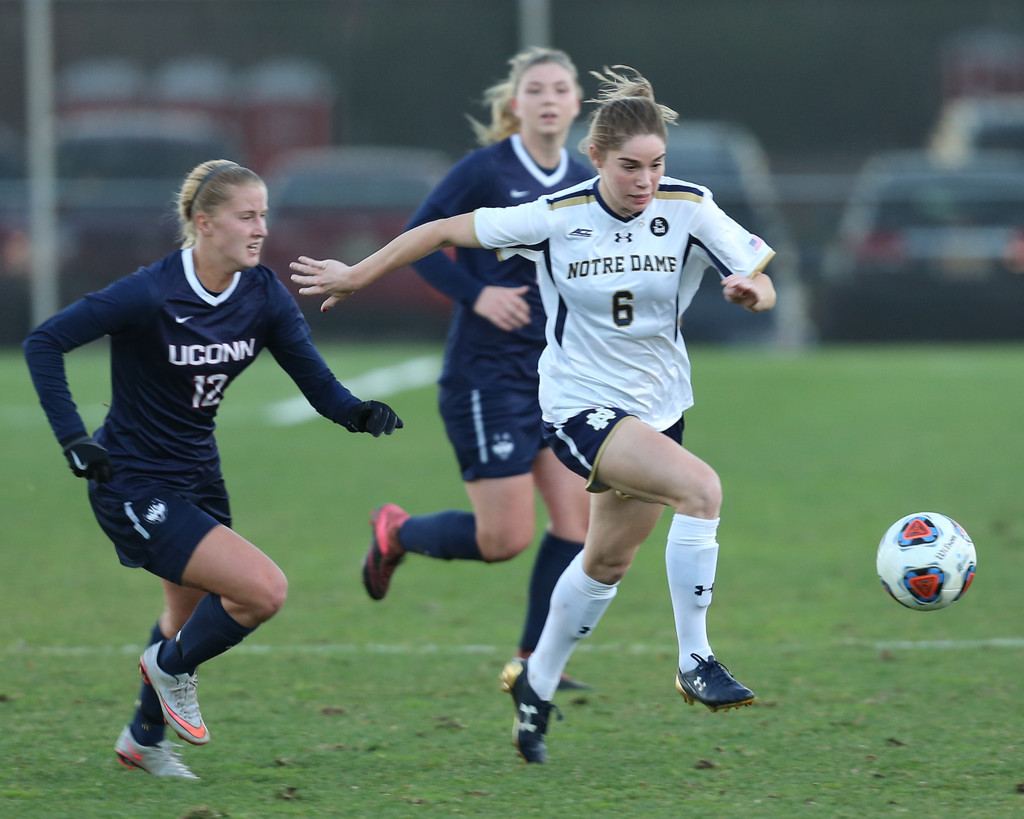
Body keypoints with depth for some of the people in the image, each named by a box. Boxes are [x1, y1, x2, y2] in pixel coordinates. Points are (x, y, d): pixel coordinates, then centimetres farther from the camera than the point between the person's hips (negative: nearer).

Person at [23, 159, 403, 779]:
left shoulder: (264, 294, -6)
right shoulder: (151, 294, -23)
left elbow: (318, 383, -8)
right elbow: (44, 343, -18)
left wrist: (358, 413, -29)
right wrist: (73, 437, -22)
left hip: (198, 476, 8)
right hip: (135, 489, -8)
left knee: (193, 617, 24)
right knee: (265, 589, -18)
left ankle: (145, 739, 48)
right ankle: (172, 667, 9)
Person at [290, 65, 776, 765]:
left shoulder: (689, 209, -11)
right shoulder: (555, 218, -18)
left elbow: (765, 290, -9)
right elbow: (444, 231, -7)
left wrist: (749, 289, -33)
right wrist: (355, 277, 0)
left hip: (660, 403, 5)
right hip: (581, 403, -5)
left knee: (607, 562, 18)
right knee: (701, 487, -28)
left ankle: (536, 687, 40)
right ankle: (695, 661, -20)